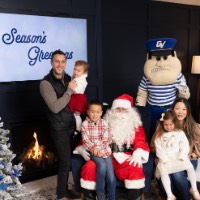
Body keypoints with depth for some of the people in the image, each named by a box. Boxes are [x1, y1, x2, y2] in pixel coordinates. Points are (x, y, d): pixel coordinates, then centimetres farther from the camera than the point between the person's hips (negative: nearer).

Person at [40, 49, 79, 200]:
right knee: (66, 162, -4)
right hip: (60, 128, -6)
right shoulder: (46, 83, -14)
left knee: (73, 159, 12)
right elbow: (55, 107, -24)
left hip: (73, 125, 6)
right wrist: (69, 90, -21)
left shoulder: (69, 79, 6)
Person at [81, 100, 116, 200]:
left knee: (111, 177, -13)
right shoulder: (85, 124, -1)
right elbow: (85, 140, -4)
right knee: (102, 165, -31)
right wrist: (93, 148, -20)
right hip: (92, 151, -1)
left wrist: (98, 148, -16)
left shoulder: (104, 124, 1)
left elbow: (107, 140, -3)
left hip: (104, 150, 1)